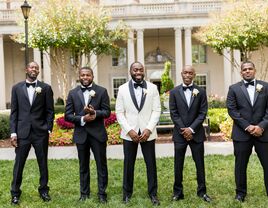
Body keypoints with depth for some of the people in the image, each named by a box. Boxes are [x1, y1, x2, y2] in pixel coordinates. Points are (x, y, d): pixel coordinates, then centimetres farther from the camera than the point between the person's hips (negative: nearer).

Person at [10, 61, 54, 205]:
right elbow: (14, 112, 4)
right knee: (19, 164, 5)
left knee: (43, 163, 9)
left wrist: (49, 129, -4)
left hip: (40, 132, 0)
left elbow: (50, 111, 3)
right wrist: (13, 132, -3)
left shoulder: (45, 88, 3)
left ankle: (44, 190, 24)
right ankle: (15, 193, 19)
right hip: (22, 132, 0)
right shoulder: (17, 88, 6)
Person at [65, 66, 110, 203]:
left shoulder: (101, 91, 0)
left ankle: (102, 193, 14)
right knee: (83, 166, 12)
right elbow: (68, 115, 0)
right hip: (81, 133, 2)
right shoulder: (73, 93, 4)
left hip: (98, 133, -1)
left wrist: (95, 113, -23)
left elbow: (107, 111, -4)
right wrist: (82, 119, -16)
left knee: (101, 165, 4)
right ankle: (84, 193, 23)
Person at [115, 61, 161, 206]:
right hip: (129, 133, 0)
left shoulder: (152, 88, 3)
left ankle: (153, 193, 18)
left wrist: (148, 129, -12)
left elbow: (156, 110, 0)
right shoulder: (123, 89, 2)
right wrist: (129, 130, -11)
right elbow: (119, 113, 0)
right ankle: (127, 193, 21)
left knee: (151, 164, 6)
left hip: (148, 132, 0)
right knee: (128, 164, 7)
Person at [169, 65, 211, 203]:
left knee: (200, 164, 6)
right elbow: (173, 114, -1)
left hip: (196, 133, 0)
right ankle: (178, 192, 15)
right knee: (178, 165, 5)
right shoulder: (174, 92, 4)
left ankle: (202, 191, 18)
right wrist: (183, 130, -9)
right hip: (180, 133, 0)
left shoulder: (201, 92, 4)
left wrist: (191, 129, -11)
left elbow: (202, 113, -2)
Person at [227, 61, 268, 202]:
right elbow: (232, 110, -3)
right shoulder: (234, 89, 4)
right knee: (240, 165, 8)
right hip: (242, 133, 0)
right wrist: (247, 126, -11)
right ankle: (241, 193, 22)